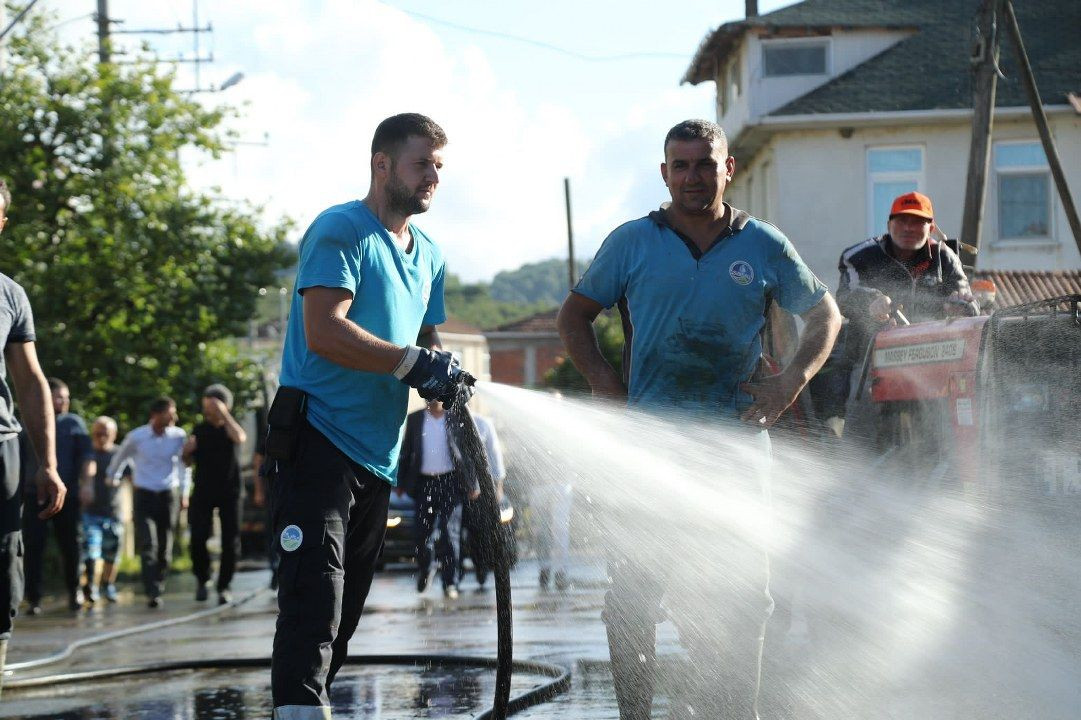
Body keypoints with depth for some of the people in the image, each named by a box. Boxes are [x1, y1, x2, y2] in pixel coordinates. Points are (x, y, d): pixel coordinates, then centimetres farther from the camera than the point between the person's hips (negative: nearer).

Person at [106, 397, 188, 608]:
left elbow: (183, 464, 14)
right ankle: (152, 593, -19)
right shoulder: (136, 437, -7)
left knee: (165, 547, 4)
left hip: (169, 495, 2)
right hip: (144, 494, -2)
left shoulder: (179, 436, -2)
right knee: (147, 545, -14)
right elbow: (119, 459, 11)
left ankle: (158, 589, 19)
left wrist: (184, 493, 15)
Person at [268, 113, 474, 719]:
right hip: (321, 438, -9)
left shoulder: (430, 256, 18)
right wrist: (414, 362, -23)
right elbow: (325, 333, -20)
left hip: (379, 456, 9)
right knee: (316, 595, -18)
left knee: (345, 608, 12)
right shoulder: (341, 231, -9)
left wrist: (447, 378, -2)